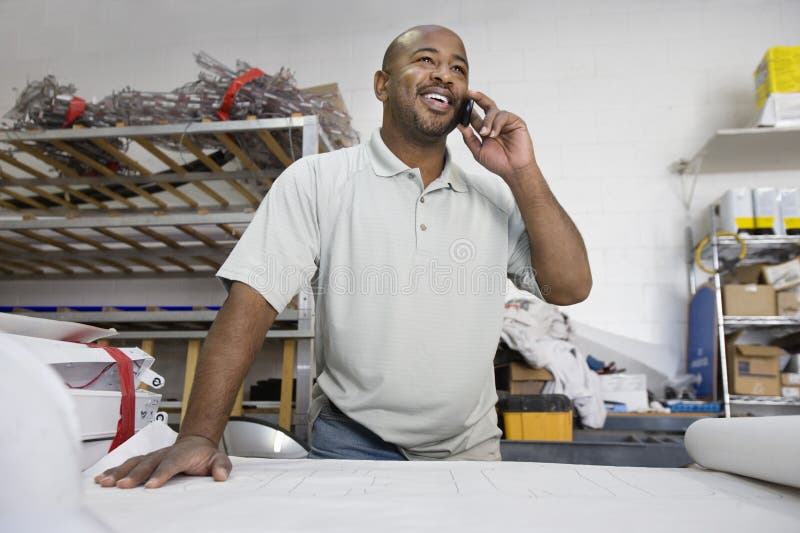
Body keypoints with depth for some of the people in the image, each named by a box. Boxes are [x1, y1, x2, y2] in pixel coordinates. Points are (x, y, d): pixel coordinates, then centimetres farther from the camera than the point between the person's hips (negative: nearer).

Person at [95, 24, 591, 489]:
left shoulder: (496, 196, 1)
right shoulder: (317, 180, -8)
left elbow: (570, 287, -5)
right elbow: (252, 299, -14)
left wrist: (522, 173, -13)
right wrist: (200, 435, -23)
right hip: (351, 445, -3)